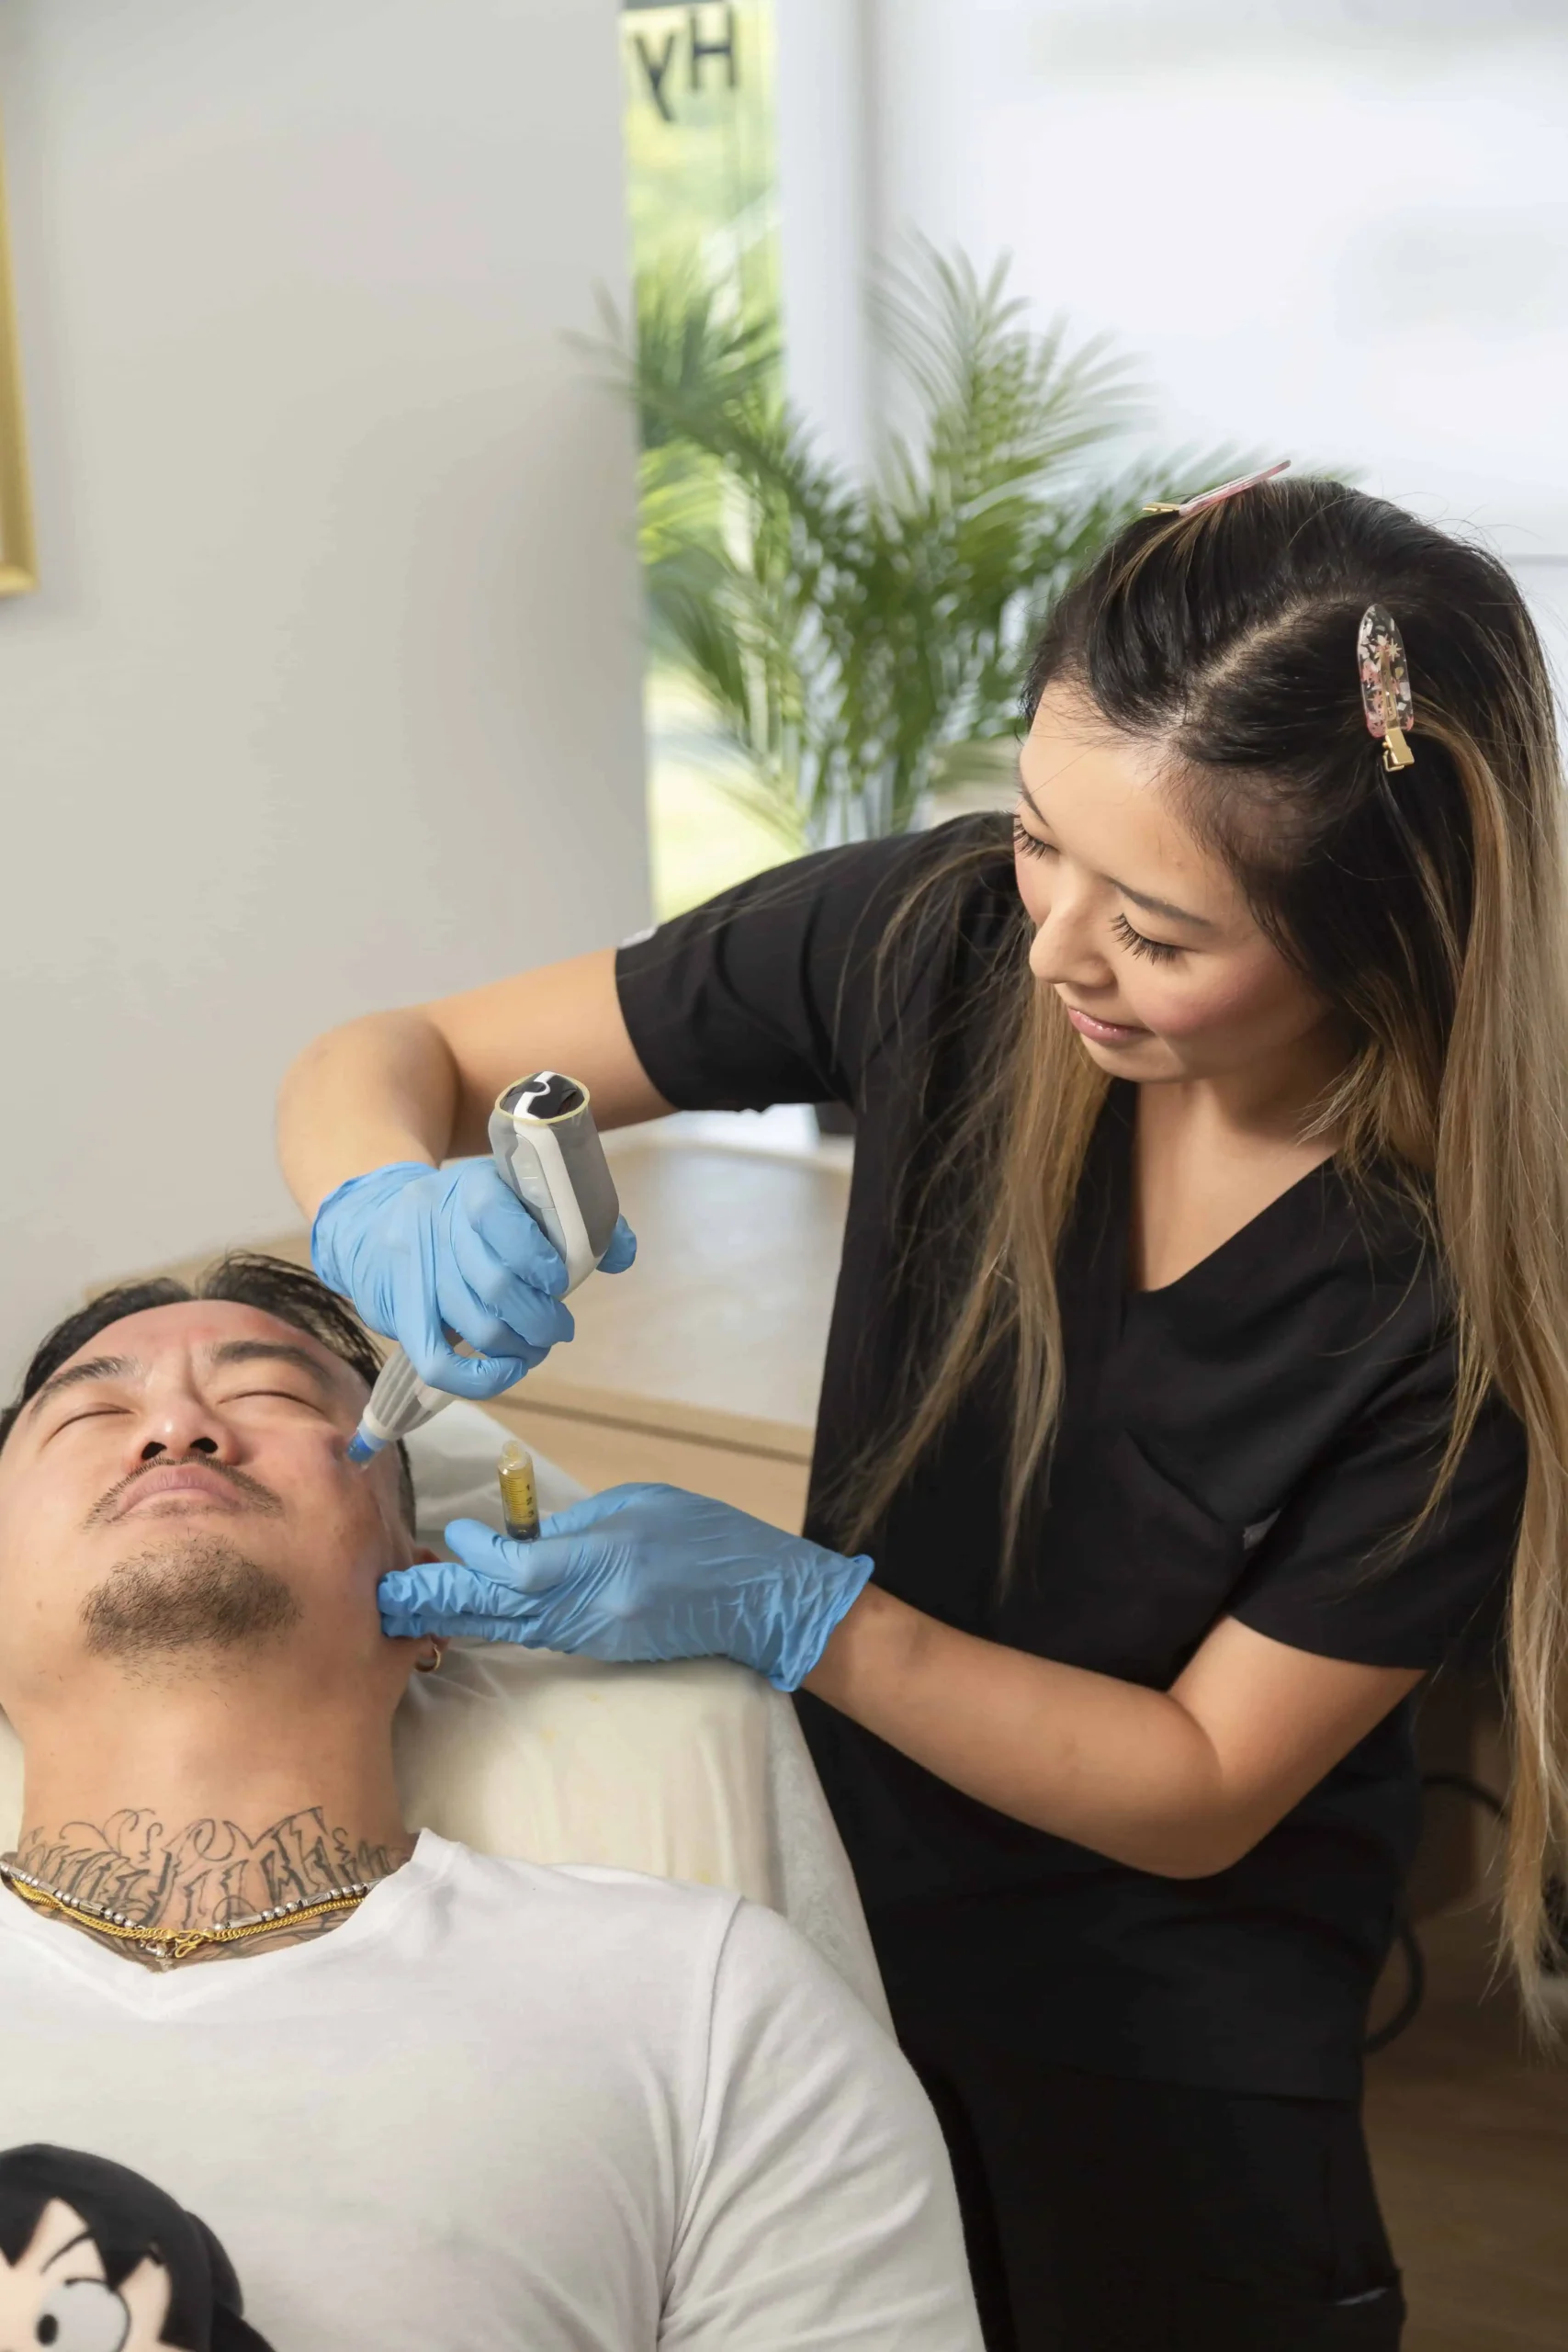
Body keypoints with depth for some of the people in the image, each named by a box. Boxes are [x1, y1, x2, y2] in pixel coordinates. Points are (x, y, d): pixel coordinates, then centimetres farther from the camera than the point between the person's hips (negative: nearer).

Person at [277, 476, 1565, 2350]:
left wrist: (785, 1607, -29)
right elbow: (386, 1062, -11)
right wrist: (388, 1211, -34)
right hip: (832, 1900, 3)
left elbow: (1201, 1793, -17)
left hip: (1177, 2055, -3)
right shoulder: (949, 933, -19)